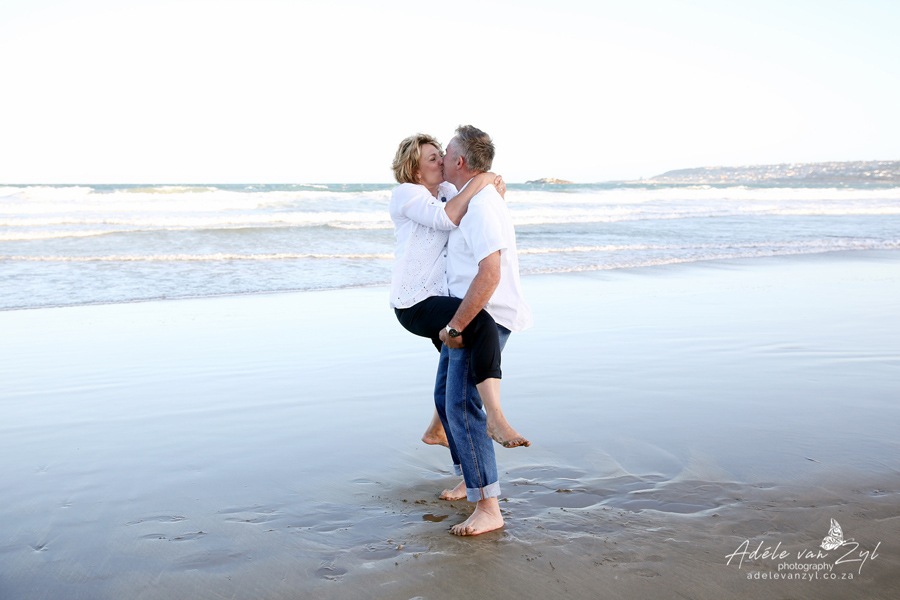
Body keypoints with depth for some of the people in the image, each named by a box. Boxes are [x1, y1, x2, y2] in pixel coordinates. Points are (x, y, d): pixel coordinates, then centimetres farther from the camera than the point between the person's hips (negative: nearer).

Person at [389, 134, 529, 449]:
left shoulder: (446, 191, 15)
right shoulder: (406, 193, -10)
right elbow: (446, 218, -28)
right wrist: (479, 182, -22)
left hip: (439, 298, 10)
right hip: (416, 304, -10)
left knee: (463, 362, 25)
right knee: (482, 323, -33)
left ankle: (436, 431, 44)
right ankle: (495, 418, -33)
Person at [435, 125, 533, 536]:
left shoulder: (481, 206, -21)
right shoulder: (468, 200, 14)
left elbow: (489, 274, -30)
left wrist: (455, 326, -26)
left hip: (484, 319, -11)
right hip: (465, 317, 11)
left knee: (462, 406, -14)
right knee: (445, 397, 18)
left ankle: (488, 508, -10)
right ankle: (472, 480, 32)